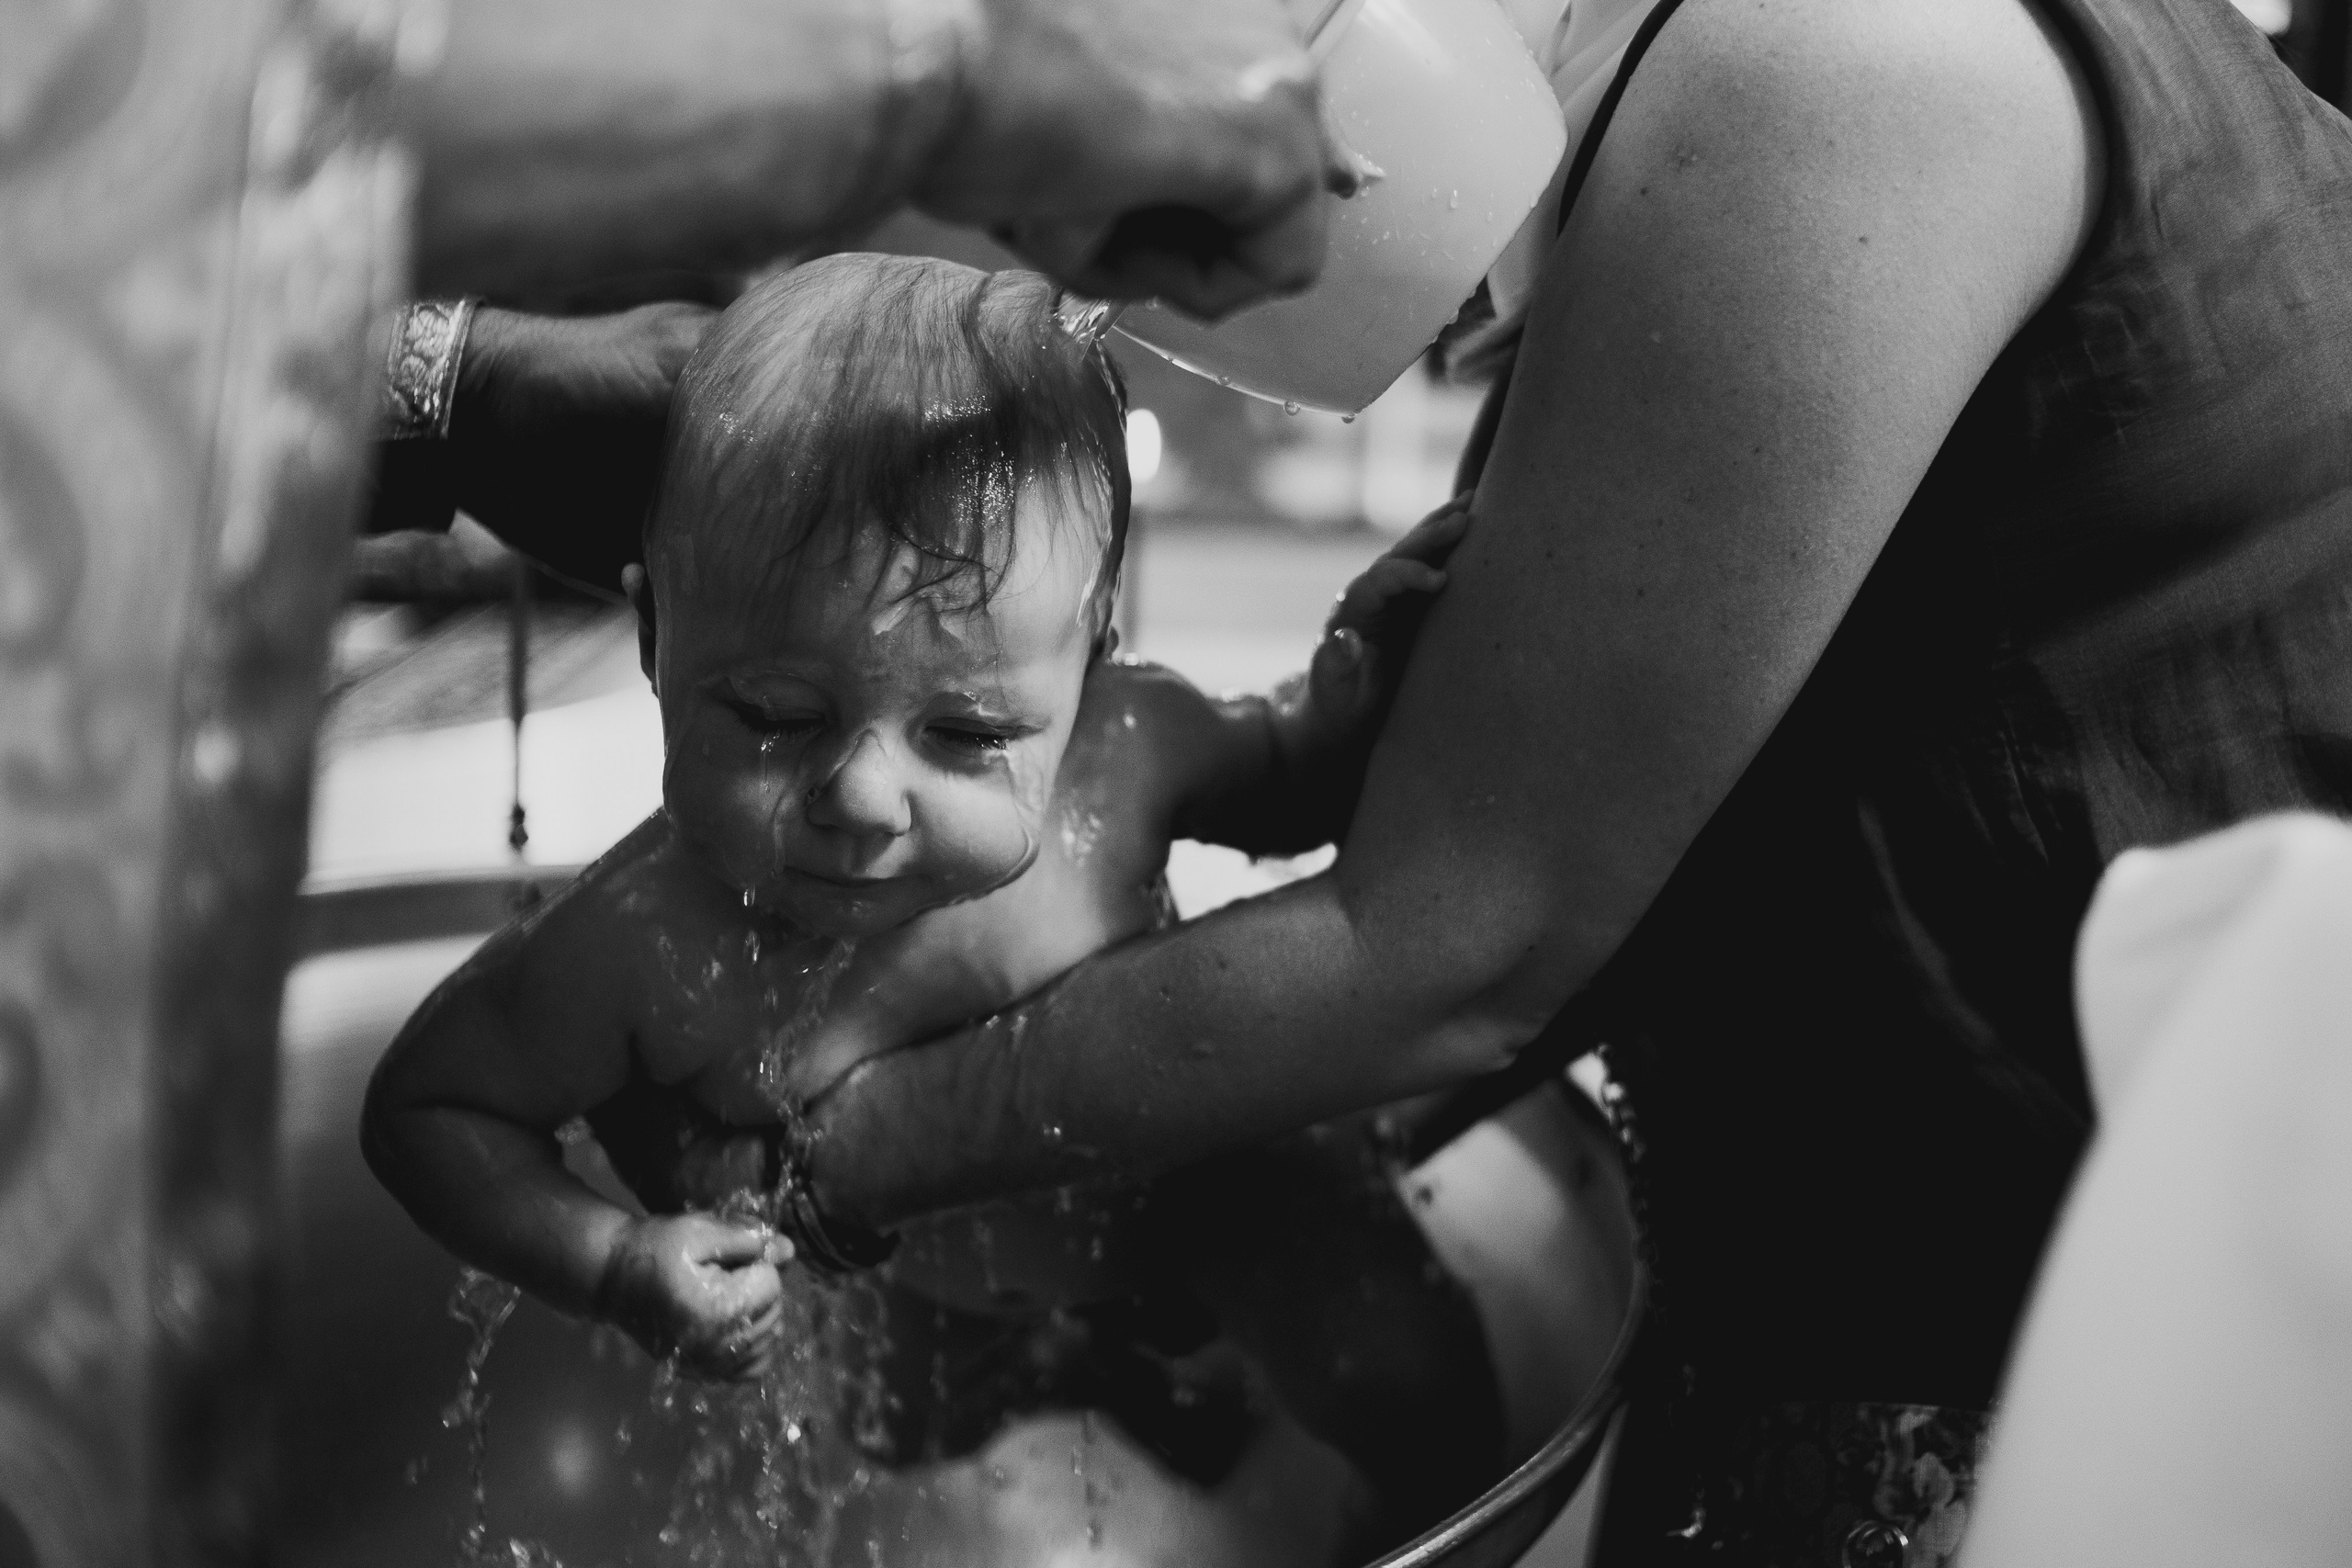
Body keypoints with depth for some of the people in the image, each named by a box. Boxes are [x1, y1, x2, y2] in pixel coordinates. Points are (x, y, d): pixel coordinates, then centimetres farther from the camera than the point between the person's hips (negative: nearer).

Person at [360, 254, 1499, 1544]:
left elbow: (1287, 789, -4)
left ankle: (1437, 1523, 32)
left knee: (1416, 1382, 1)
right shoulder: (649, 950, -37)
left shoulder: (1122, 751, -30)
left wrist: (1354, 691, -25)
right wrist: (613, 1263, -33)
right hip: (885, 1292, -1)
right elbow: (429, 1105, -18)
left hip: (1177, 1192, 2)